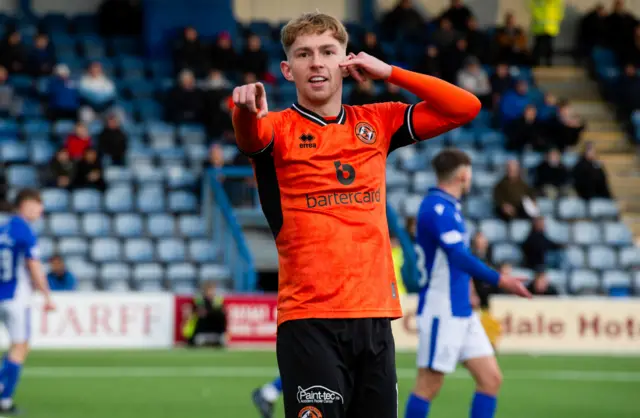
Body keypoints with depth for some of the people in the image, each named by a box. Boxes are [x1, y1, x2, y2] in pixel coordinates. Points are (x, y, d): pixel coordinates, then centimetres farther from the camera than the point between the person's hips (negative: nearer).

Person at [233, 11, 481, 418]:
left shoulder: (377, 123, 13)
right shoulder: (279, 128, 0)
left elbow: (465, 107, 10)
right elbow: (251, 137, -24)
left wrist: (389, 72, 3)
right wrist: (247, 110, -48)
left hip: (376, 315, 4)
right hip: (309, 319, -4)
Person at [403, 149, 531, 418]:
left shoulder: (448, 208, 14)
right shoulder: (437, 209, -16)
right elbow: (459, 256, -27)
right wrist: (499, 280, -31)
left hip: (462, 313, 10)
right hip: (441, 312, -10)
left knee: (491, 378, 4)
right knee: (429, 386, -4)